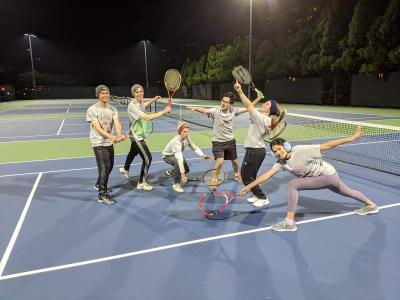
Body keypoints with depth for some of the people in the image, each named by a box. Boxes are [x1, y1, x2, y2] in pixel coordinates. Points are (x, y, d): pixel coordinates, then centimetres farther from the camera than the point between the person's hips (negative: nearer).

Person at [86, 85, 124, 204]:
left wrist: (119, 135, -32)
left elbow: (117, 123, -10)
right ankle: (102, 195, -2)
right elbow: (98, 128, -22)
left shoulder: (112, 109, 4)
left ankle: (99, 184, 42)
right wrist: (111, 137, -35)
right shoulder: (92, 110, -12)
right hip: (98, 143, -6)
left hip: (109, 142, 6)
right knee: (105, 167, -11)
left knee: (109, 166, 18)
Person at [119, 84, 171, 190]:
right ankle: (141, 183, 6)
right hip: (136, 136, -10)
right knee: (147, 158, -10)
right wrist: (164, 111, -32)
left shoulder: (140, 102, -1)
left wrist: (153, 100, 23)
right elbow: (147, 117, -37)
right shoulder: (132, 106, -28)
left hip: (139, 134, 10)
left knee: (133, 152, 31)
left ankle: (125, 169, 59)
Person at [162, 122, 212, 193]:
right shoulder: (176, 142, -40)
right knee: (178, 163, -36)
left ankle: (170, 172, 34)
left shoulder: (186, 138, -18)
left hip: (176, 155, 8)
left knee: (186, 170, 4)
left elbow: (195, 148, -8)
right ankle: (176, 184, -17)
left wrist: (204, 156, -24)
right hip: (167, 156, -7)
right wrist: (182, 174, -52)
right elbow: (180, 159, -47)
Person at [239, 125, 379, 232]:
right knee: (346, 192, 32)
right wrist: (248, 187, -16)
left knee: (292, 185, -21)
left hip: (328, 175, -8)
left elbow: (327, 145, -23)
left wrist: (353, 138, -22)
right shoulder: (281, 162, -7)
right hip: (327, 178, 8)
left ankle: (289, 222, -16)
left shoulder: (301, 150, -26)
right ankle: (370, 205, 59)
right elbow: (267, 175, -11)